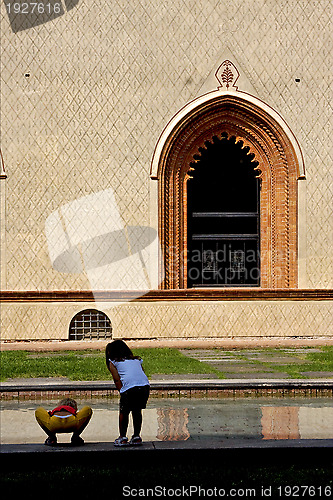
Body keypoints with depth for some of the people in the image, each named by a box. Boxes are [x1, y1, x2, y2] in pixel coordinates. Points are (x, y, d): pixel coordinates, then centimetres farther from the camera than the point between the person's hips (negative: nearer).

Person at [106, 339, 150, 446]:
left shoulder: (113, 362, 18)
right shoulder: (137, 360, 31)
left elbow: (117, 379, 5)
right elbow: (142, 373, 20)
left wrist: (122, 392, 3)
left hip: (129, 387, -4)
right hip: (145, 385, 4)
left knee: (124, 412, 14)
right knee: (137, 410, 22)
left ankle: (122, 437, 16)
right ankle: (137, 436, 23)